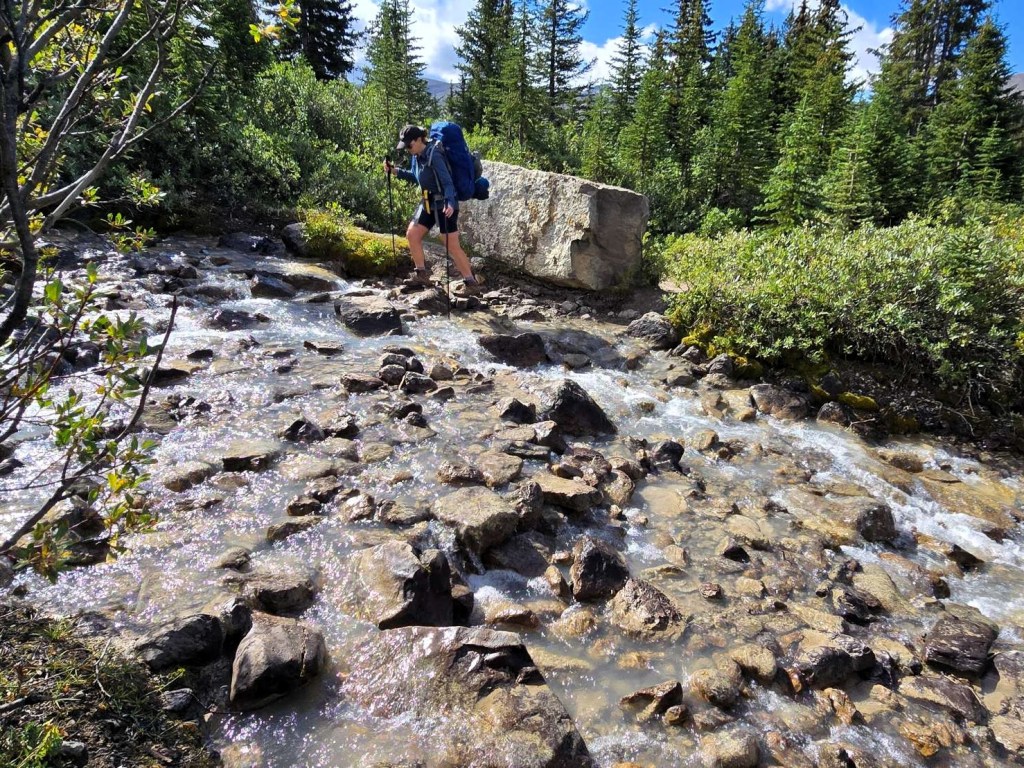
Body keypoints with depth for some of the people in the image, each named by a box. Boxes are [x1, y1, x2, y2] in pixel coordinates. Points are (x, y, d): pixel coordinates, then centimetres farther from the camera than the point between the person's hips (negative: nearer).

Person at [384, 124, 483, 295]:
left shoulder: (434, 155, -21)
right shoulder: (417, 155, 5)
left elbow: (447, 182, -28)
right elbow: (414, 177, 21)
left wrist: (449, 203, -42)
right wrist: (395, 170, 8)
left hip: (444, 204, -9)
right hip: (428, 202, 9)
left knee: (452, 245, -8)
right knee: (412, 234, 7)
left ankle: (471, 283, 0)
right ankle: (422, 274, 19)